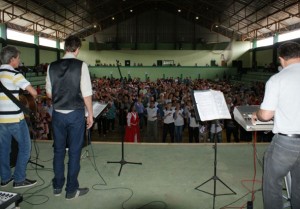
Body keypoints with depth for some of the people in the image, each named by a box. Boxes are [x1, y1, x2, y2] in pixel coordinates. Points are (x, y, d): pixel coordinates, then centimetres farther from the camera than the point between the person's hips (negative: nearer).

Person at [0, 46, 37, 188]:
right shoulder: (14, 74, -13)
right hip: (14, 118, -7)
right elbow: (33, 92, -17)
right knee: (25, 147, 5)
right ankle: (19, 179, 8)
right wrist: (33, 96, 4)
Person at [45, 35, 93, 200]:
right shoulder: (81, 65, -10)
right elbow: (86, 94, -11)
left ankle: (57, 186, 30)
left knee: (58, 150, 17)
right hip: (75, 114, -3)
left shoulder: (52, 66, 1)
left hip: (57, 114, 4)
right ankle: (71, 190, 18)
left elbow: (49, 94, 8)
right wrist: (90, 114, -1)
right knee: (74, 151, 7)